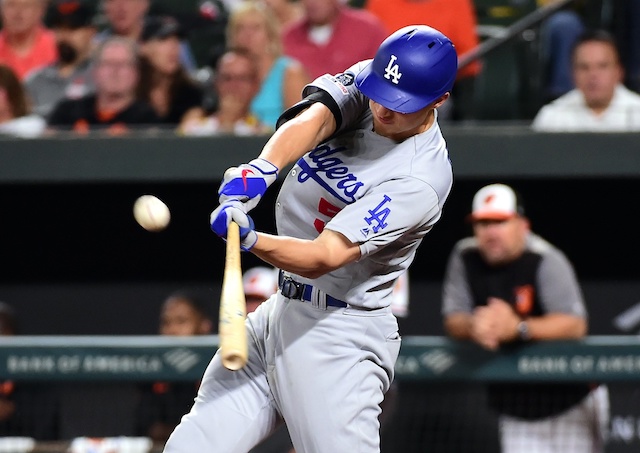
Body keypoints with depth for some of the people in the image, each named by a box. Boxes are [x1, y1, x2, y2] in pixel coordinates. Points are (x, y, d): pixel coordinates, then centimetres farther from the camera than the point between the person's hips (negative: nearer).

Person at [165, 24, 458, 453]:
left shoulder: (421, 180, -21)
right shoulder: (366, 80, -2)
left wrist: (251, 240, -45)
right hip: (279, 311, 7)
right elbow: (315, 117, -22)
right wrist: (264, 168, -42)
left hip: (338, 339, -7)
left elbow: (323, 257, -28)